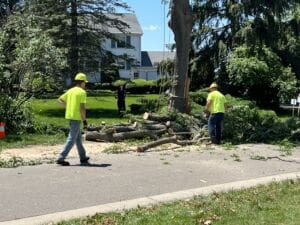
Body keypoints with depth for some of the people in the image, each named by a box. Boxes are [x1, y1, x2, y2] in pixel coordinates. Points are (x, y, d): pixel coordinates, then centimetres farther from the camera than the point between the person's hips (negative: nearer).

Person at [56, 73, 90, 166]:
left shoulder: (70, 91, 12)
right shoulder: (82, 92, -11)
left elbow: (59, 100, 13)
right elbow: (82, 108, -17)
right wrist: (85, 120, -11)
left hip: (69, 116, 9)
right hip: (76, 118, -9)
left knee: (78, 138, 17)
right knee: (72, 139, -6)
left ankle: (83, 158, 27)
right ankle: (61, 158, -9)